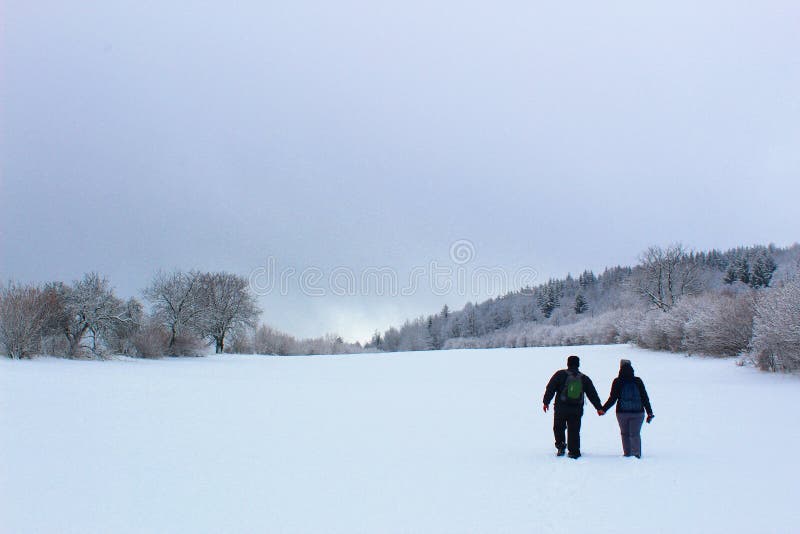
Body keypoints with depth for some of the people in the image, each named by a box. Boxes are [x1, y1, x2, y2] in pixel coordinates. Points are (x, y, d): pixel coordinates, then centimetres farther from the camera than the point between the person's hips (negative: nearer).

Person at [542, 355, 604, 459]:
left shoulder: (560, 374, -1)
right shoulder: (584, 378, 7)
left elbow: (550, 389, -3)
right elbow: (593, 394, 10)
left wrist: (546, 402, 4)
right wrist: (599, 407, 15)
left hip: (561, 408, -2)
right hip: (577, 410, 2)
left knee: (558, 428, 15)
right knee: (574, 431, 7)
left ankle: (560, 446, 3)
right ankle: (574, 452, 5)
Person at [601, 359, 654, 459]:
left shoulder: (617, 382, -4)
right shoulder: (638, 381, 0)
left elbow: (612, 399, -5)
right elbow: (645, 398, 3)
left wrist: (603, 409, 5)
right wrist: (650, 413, 8)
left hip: (622, 413, -1)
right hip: (637, 413, 1)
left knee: (625, 434, 11)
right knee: (635, 434, 6)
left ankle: (627, 454, 12)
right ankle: (636, 454, 1)